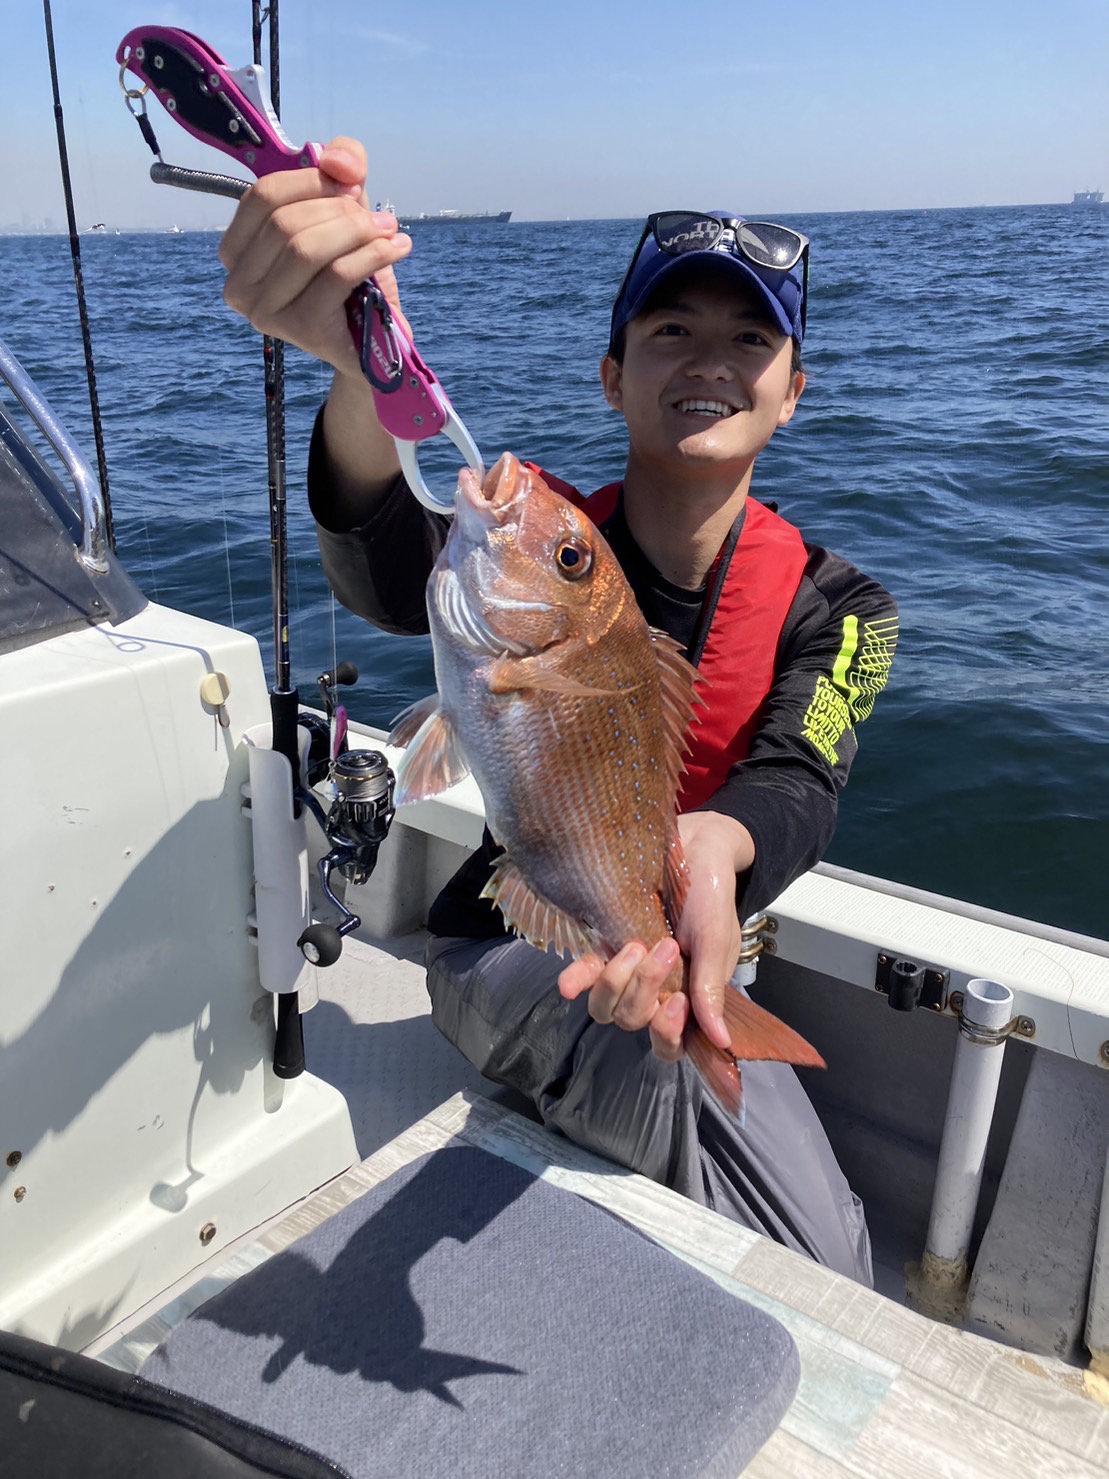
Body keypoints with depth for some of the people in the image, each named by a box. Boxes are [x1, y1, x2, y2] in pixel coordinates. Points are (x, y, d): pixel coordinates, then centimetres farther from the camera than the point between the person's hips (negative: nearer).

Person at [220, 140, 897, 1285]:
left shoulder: (832, 608, -6)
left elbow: (798, 787, -24)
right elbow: (393, 579, -36)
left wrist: (713, 846, -50)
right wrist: (366, 368, -58)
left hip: (681, 953, 4)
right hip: (510, 944, -3)